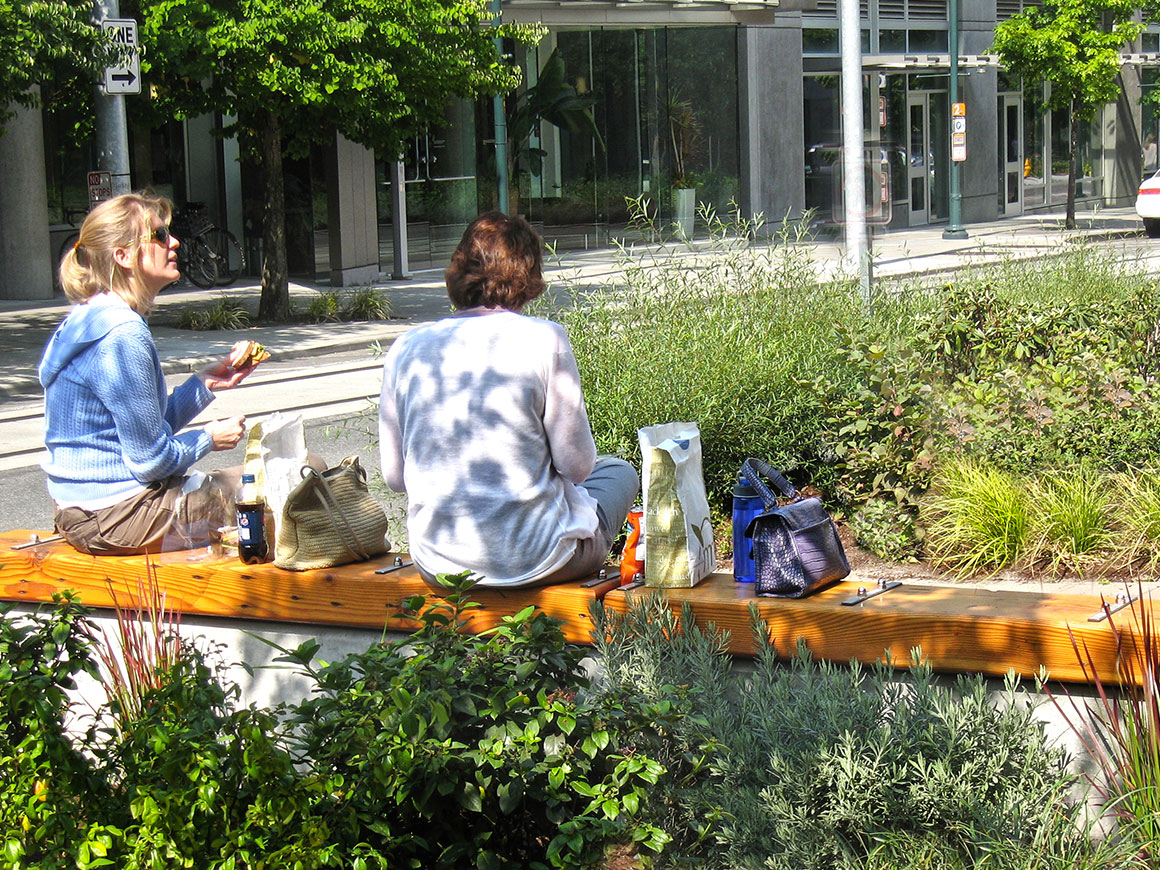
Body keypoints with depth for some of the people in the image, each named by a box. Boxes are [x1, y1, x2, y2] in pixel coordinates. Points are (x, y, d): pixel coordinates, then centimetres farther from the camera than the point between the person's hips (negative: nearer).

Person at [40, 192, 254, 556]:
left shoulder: (89, 320, 10)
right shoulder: (123, 336, -22)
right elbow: (152, 460, -20)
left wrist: (204, 384, 7)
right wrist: (209, 438, -3)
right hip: (119, 517, -11)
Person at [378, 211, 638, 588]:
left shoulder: (406, 349, -1)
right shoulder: (543, 339, -13)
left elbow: (394, 476, 4)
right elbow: (577, 466, -10)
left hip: (436, 563, 5)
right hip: (532, 561, -5)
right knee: (619, 472, 28)